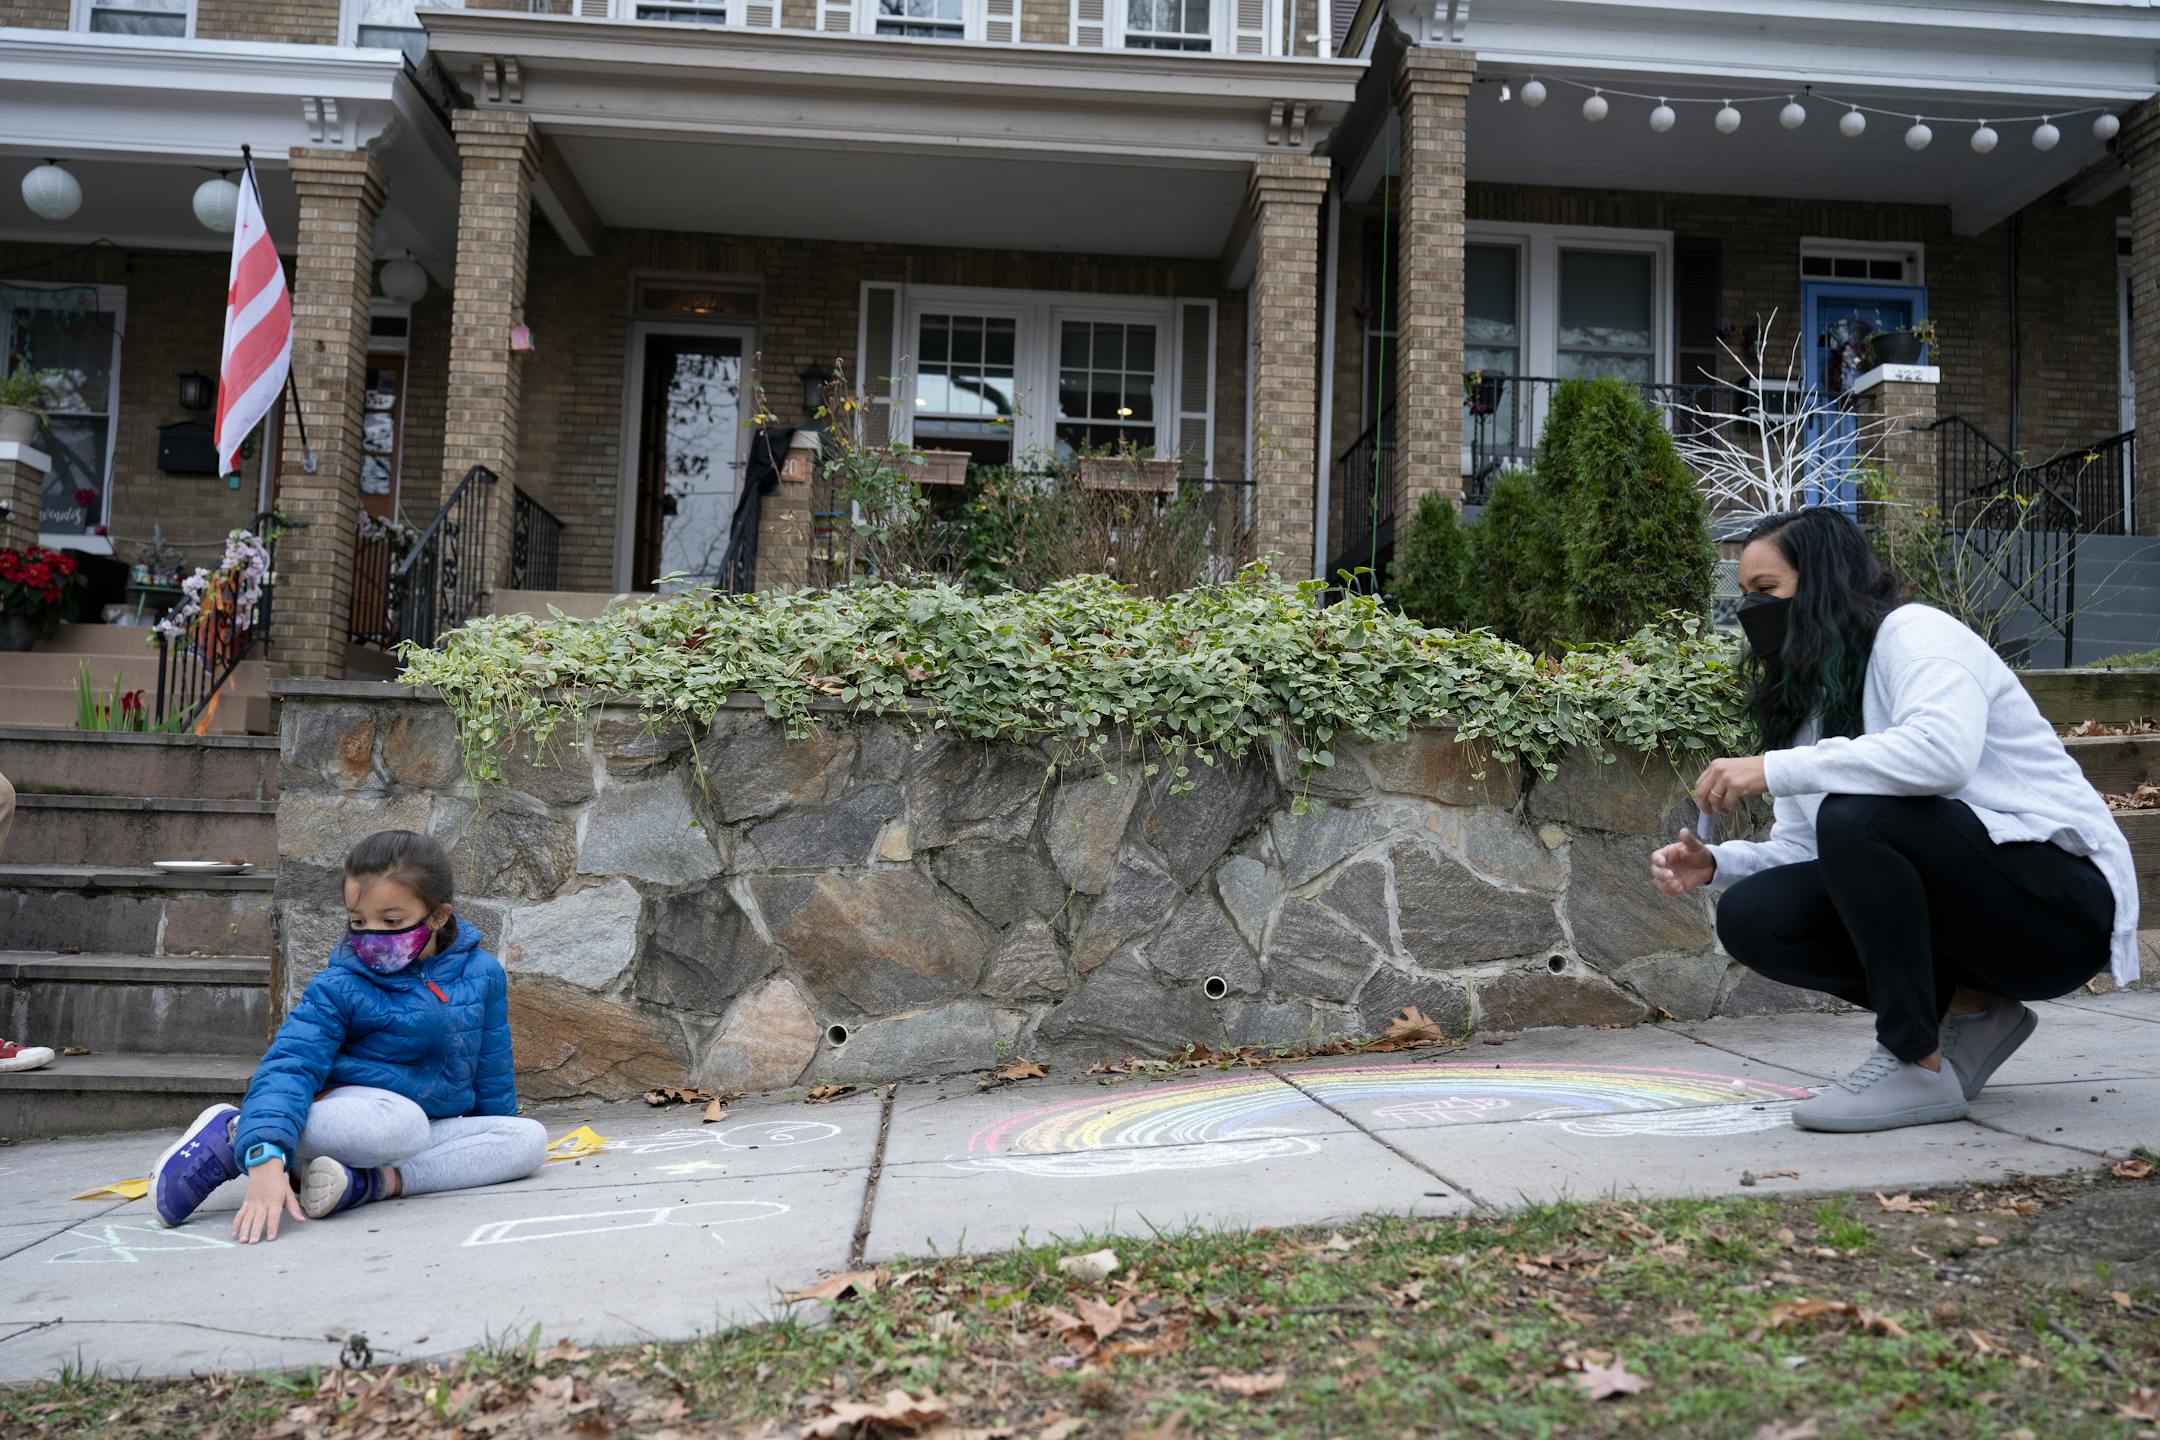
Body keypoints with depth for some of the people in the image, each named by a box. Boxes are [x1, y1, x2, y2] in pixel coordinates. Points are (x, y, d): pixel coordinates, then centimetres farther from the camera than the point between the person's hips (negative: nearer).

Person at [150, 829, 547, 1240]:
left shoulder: (481, 973, -2)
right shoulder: (339, 988, -11)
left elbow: (491, 1068, 10)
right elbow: (290, 1065, -23)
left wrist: (496, 1149, 17)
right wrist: (265, 1157, -40)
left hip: (427, 1129, 5)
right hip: (342, 1109, -5)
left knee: (529, 1137, -18)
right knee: (401, 1122, -39)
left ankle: (371, 1182, -32)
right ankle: (231, 1134, -20)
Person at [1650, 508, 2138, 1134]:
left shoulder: (1912, 631, -12)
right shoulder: (1808, 698, 12)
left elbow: (1943, 751, -34)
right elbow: (1800, 847, 7)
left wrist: (1773, 769, -30)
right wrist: (1715, 862, -11)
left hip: (2067, 900, -8)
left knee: (1856, 815, -31)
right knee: (1751, 916, -10)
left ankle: (1918, 1067, -17)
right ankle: (1970, 1010, 4)